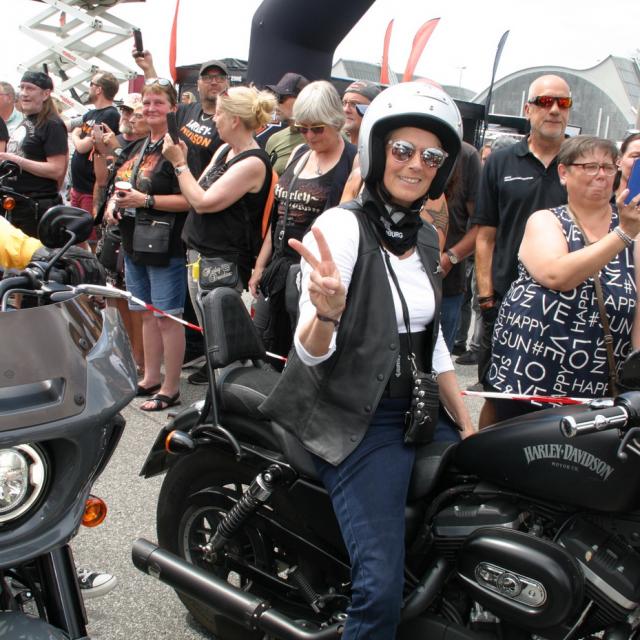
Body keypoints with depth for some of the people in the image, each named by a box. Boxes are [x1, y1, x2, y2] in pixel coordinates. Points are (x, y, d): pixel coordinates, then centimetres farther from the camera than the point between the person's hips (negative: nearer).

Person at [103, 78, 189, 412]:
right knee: (146, 313, 17)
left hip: (165, 245, -9)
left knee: (166, 317, -2)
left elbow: (189, 199, -20)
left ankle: (171, 387, 9)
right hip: (134, 243, 9)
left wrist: (146, 200, -22)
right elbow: (122, 184, 28)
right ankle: (151, 377, 30)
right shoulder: (135, 148, 15)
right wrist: (114, 203, 7)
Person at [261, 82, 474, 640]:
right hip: (356, 421, -8)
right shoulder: (342, 225, -13)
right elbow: (312, 352, -19)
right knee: (383, 589, -18)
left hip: (411, 415, 8)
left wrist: (469, 426, 15)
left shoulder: (427, 238, 10)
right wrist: (327, 312, -42)